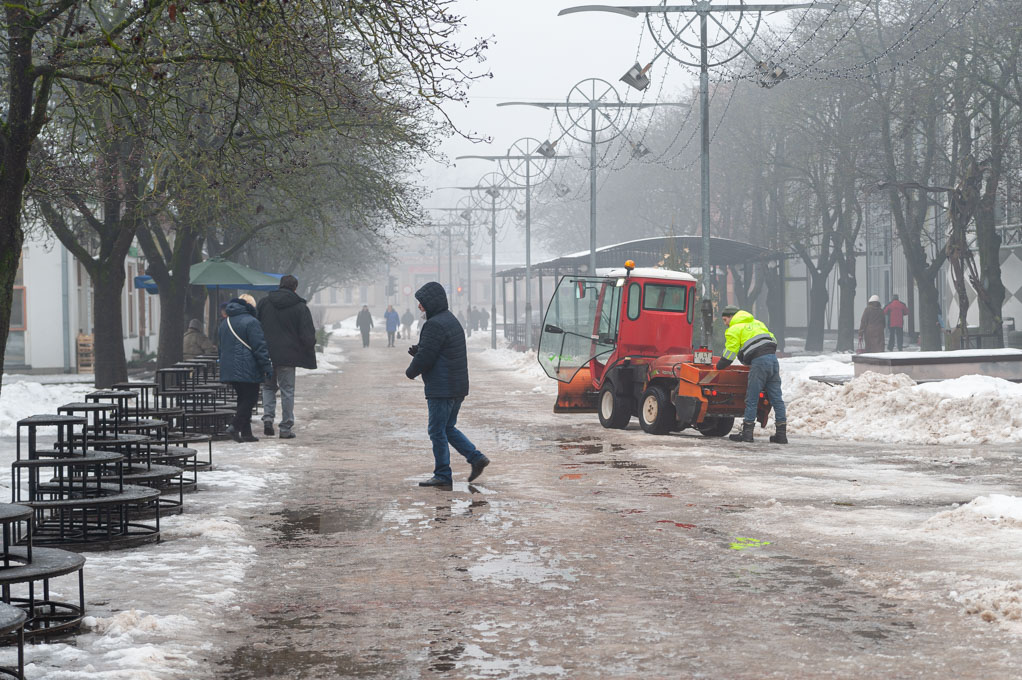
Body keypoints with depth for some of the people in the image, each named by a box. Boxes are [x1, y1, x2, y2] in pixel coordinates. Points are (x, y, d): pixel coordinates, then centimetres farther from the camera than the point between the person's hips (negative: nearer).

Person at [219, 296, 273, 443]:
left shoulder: (225, 323, 16)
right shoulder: (251, 322, -10)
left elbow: (221, 348, 22)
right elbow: (260, 347, -14)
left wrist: (225, 367, 27)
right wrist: (267, 367, -12)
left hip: (229, 369, 8)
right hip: (248, 371, -8)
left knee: (243, 399, 13)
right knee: (250, 398, -3)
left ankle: (246, 433, 11)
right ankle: (237, 429, -13)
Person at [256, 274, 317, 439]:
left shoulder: (263, 303, 4)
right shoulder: (300, 307, -5)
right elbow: (308, 335, -8)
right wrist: (311, 348, 12)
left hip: (266, 355, 3)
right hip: (287, 356, -2)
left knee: (268, 386, 19)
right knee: (287, 390, 5)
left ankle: (268, 417, -2)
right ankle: (286, 428, 5)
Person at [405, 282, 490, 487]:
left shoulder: (435, 325, -18)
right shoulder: (452, 320, 15)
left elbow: (425, 358, -20)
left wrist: (411, 372, 0)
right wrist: (418, 350, 8)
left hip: (441, 389, -10)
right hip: (458, 386, 10)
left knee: (437, 431, 0)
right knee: (448, 428, 18)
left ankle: (442, 475, 5)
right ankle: (476, 458, 8)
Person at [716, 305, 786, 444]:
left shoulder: (734, 329, 5)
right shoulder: (757, 323, 27)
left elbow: (730, 353, 1)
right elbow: (773, 340, 24)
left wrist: (718, 367, 13)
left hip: (759, 361, -7)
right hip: (773, 357, 7)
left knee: (752, 399, -1)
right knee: (776, 398, 6)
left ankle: (747, 432, 1)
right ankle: (781, 433, 5)